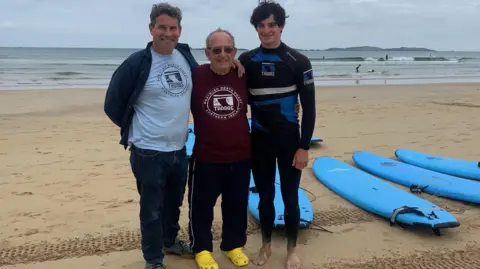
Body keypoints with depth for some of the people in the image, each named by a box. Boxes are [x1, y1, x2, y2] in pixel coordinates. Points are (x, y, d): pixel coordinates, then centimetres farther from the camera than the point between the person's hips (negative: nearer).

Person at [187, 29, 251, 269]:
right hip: (206, 157, -2)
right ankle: (201, 248, 33)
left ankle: (234, 245, 38)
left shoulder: (244, 75, -1)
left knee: (237, 205, 17)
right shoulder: (195, 75, -11)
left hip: (240, 156, 3)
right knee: (201, 205, 12)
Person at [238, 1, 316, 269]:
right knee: (265, 196, 12)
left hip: (289, 139, -2)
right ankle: (266, 245, 31)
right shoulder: (246, 61, 0)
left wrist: (304, 146, -10)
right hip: (259, 139, 2)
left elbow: (309, 107, -7)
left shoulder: (299, 61, -7)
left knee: (290, 196, 7)